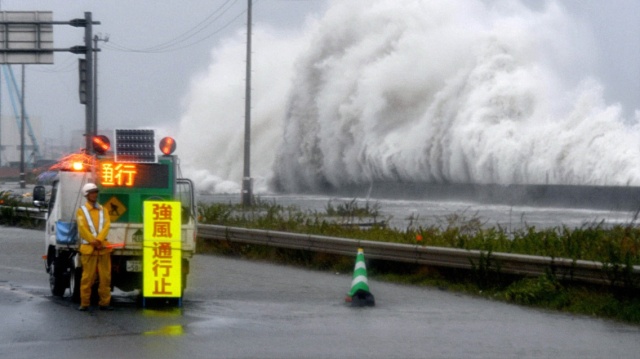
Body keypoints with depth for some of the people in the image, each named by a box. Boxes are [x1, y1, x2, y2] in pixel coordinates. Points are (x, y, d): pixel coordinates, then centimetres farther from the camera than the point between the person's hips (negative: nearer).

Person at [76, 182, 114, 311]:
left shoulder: (102, 210, 15)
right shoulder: (81, 211, 5)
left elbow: (106, 225, 2)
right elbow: (82, 228, -6)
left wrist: (99, 240, -14)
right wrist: (93, 242, -14)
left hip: (103, 247, 4)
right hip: (88, 248, -3)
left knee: (105, 276, 1)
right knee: (87, 277, -4)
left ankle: (104, 302, 6)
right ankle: (84, 303, 1)